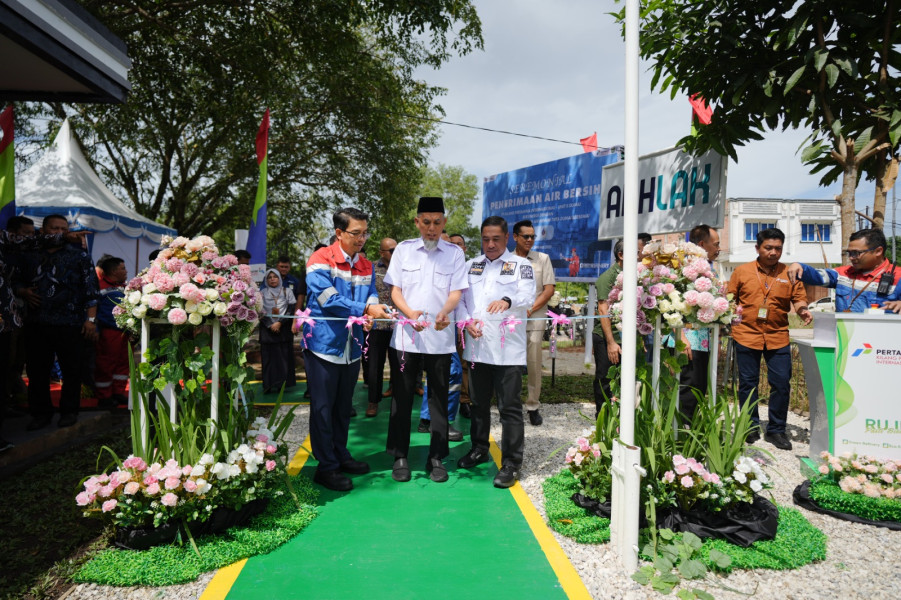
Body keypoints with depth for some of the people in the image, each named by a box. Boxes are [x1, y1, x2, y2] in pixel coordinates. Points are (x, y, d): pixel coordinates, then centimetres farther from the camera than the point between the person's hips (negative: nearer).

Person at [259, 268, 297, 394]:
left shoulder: (287, 292, 8)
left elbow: (291, 310, 0)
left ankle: (283, 383, 1)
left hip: (284, 329, 0)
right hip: (267, 330, 0)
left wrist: (279, 323, -10)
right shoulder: (262, 294, 8)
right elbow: (261, 312, 2)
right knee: (269, 356, -3)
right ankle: (269, 385, 0)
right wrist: (270, 325, -9)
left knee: (285, 356, -3)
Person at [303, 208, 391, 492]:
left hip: (351, 346, 7)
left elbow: (371, 297, 3)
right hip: (324, 343, -6)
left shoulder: (366, 266, 10)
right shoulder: (321, 260, -11)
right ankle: (326, 466, 11)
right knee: (323, 406, 1)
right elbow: (327, 298, -21)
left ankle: (340, 455, 32)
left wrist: (370, 315, -20)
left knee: (343, 405, 17)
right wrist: (364, 309, -27)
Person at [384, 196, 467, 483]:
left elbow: (456, 292, -2)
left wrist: (445, 312, -24)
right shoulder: (403, 250, 6)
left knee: (438, 398, 7)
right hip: (407, 336, 0)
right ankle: (400, 456, 18)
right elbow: (394, 290, 3)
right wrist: (410, 313, -17)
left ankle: (436, 458, 19)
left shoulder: (454, 253, 5)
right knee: (402, 397, 6)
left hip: (440, 337, 0)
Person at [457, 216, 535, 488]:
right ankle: (480, 449, 34)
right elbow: (459, 298, 12)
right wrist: (466, 321, -7)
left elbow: (528, 296, -12)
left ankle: (511, 463, 6)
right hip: (477, 345, 5)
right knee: (478, 403, 17)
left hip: (507, 348, -4)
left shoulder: (521, 264, 3)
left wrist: (507, 300, -34)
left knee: (510, 407, -3)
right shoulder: (471, 265, 15)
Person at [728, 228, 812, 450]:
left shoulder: (790, 274, 7)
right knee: (748, 383, 6)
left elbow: (798, 298, 8)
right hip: (746, 334, -1)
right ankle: (751, 429, 19)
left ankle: (776, 430, 15)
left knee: (781, 383, 1)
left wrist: (803, 310, -13)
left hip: (778, 337, 1)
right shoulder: (742, 271, 4)